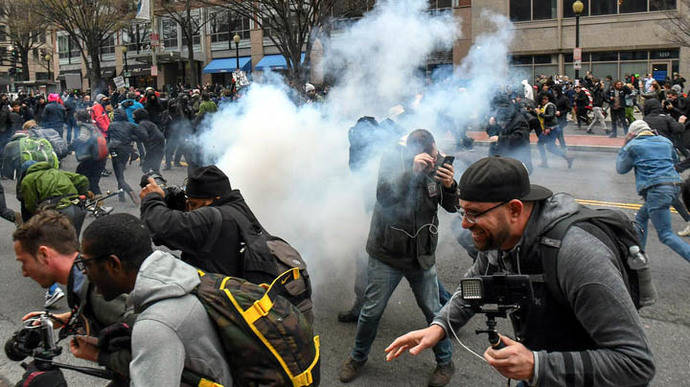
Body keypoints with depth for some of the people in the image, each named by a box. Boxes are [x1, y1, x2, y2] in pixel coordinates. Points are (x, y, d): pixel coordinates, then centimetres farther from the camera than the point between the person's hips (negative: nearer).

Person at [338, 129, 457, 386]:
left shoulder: (438, 162, -4)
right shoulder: (392, 158, -13)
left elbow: (451, 207, -1)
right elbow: (384, 196, -26)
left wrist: (450, 186, -22)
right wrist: (412, 172, -37)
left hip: (422, 254, 2)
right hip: (387, 252, -2)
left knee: (433, 311, 11)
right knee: (372, 311, 9)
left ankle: (445, 363, 33)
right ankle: (358, 358, 33)